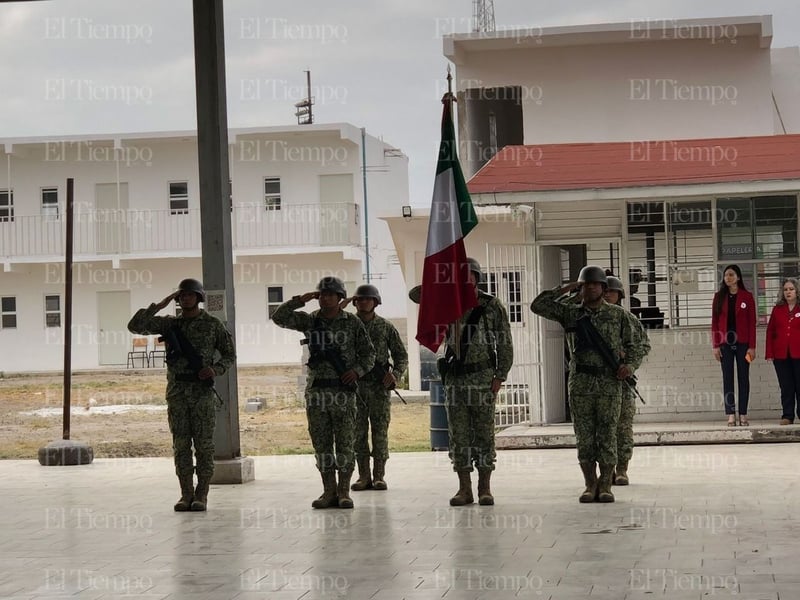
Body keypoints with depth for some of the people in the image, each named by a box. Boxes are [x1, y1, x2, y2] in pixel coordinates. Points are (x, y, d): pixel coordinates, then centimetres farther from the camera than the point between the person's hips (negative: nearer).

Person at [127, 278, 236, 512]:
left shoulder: (213, 324, 3)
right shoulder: (169, 324, 9)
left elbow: (229, 354, 7)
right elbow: (135, 326, -1)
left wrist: (216, 370, -12)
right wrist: (159, 305, -6)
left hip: (202, 391, -2)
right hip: (177, 392, 2)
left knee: (203, 444, -2)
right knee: (181, 445, 2)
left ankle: (201, 495, 2)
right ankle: (186, 495, 7)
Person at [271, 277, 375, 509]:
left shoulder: (352, 323, 3)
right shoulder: (309, 321, 8)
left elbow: (369, 353, 6)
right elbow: (279, 317, -1)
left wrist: (357, 370, -10)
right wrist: (299, 300, -9)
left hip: (343, 390, -2)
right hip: (316, 390, 2)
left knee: (345, 443, -1)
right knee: (321, 444, 4)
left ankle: (344, 491, 5)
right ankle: (329, 491, 10)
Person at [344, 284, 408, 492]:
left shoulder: (386, 327, 4)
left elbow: (401, 356, 6)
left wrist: (395, 374, -12)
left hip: (380, 387, -1)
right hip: (354, 386, 1)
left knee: (380, 433, -1)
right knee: (358, 433, 2)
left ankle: (379, 476, 4)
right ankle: (363, 476, 7)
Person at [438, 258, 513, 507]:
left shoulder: (493, 306, 0)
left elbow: (505, 344, -1)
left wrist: (500, 376, -8)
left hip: (482, 377, -3)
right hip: (454, 378, 3)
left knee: (484, 433, -1)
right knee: (458, 435, 3)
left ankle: (485, 489, 3)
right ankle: (464, 489, 7)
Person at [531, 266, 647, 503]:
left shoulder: (618, 314, 9)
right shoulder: (570, 313, 10)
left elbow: (635, 346, 11)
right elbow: (538, 306, 3)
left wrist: (630, 365, -9)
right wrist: (564, 289, 4)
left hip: (610, 384, -1)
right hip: (580, 384, 1)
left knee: (607, 437, -1)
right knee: (584, 438, 2)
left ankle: (605, 486, 6)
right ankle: (590, 485, 11)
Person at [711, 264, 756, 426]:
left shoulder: (747, 296, 1)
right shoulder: (719, 296, 6)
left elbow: (752, 323, -1)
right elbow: (714, 322, 4)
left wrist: (752, 346, -7)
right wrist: (715, 345, -3)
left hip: (742, 343, -1)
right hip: (725, 342, 1)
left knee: (743, 377, 2)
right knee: (727, 378, 0)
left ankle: (743, 415, 5)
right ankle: (731, 415, 0)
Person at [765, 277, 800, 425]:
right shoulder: (777, 309, 11)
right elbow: (770, 332, 10)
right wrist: (770, 353, 3)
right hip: (781, 355, 2)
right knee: (786, 387, 4)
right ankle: (787, 416, 7)